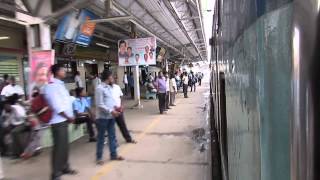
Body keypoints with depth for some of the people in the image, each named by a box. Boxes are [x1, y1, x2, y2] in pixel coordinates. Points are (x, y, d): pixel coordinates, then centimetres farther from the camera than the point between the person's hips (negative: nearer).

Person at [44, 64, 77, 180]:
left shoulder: (60, 84, 14)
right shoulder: (51, 85, -15)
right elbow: (56, 105, -20)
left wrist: (70, 116, 7)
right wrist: (68, 117, -12)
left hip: (64, 120, 9)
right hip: (58, 121, -9)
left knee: (65, 146, 17)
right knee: (59, 147, -2)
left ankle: (64, 167, 32)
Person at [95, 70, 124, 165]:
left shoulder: (109, 87, 10)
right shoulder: (100, 88, -16)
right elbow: (99, 105, -20)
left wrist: (116, 107, 1)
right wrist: (111, 111, -22)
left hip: (111, 116, 8)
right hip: (102, 117, -8)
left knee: (112, 136, 14)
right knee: (101, 138, 5)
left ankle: (113, 154, 27)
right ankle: (99, 157, 19)